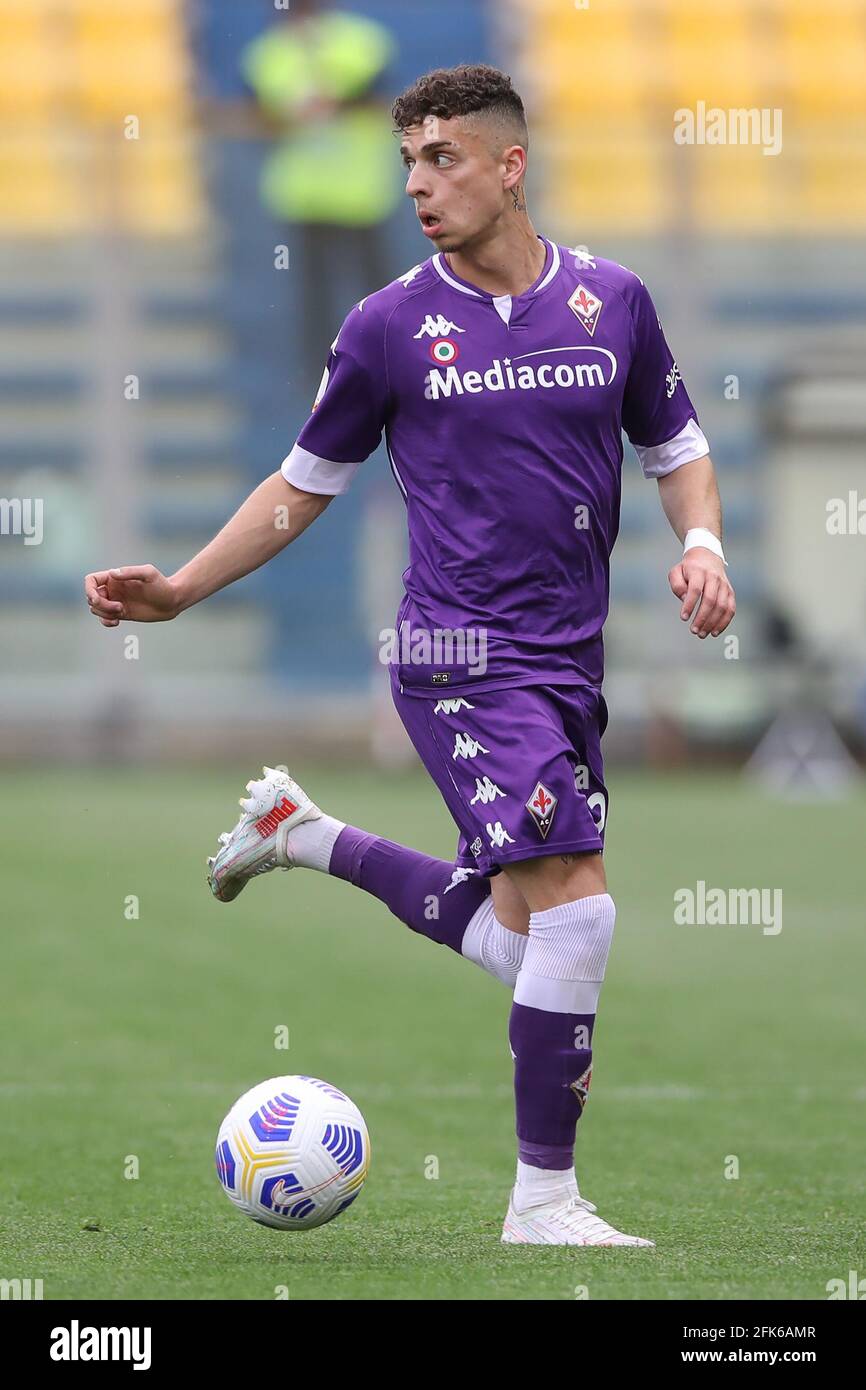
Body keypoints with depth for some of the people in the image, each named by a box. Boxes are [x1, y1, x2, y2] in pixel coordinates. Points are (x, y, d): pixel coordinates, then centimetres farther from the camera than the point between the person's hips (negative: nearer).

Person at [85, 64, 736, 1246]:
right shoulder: (391, 327, -3)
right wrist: (182, 588, 1)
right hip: (462, 659, -5)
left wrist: (702, 543, -4)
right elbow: (304, 486, 9)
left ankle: (305, 836, 34)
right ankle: (545, 1202, -8)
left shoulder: (612, 301, 4)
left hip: (570, 661, 5)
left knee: (517, 943, 12)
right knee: (576, 907, -18)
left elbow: (676, 448, 17)